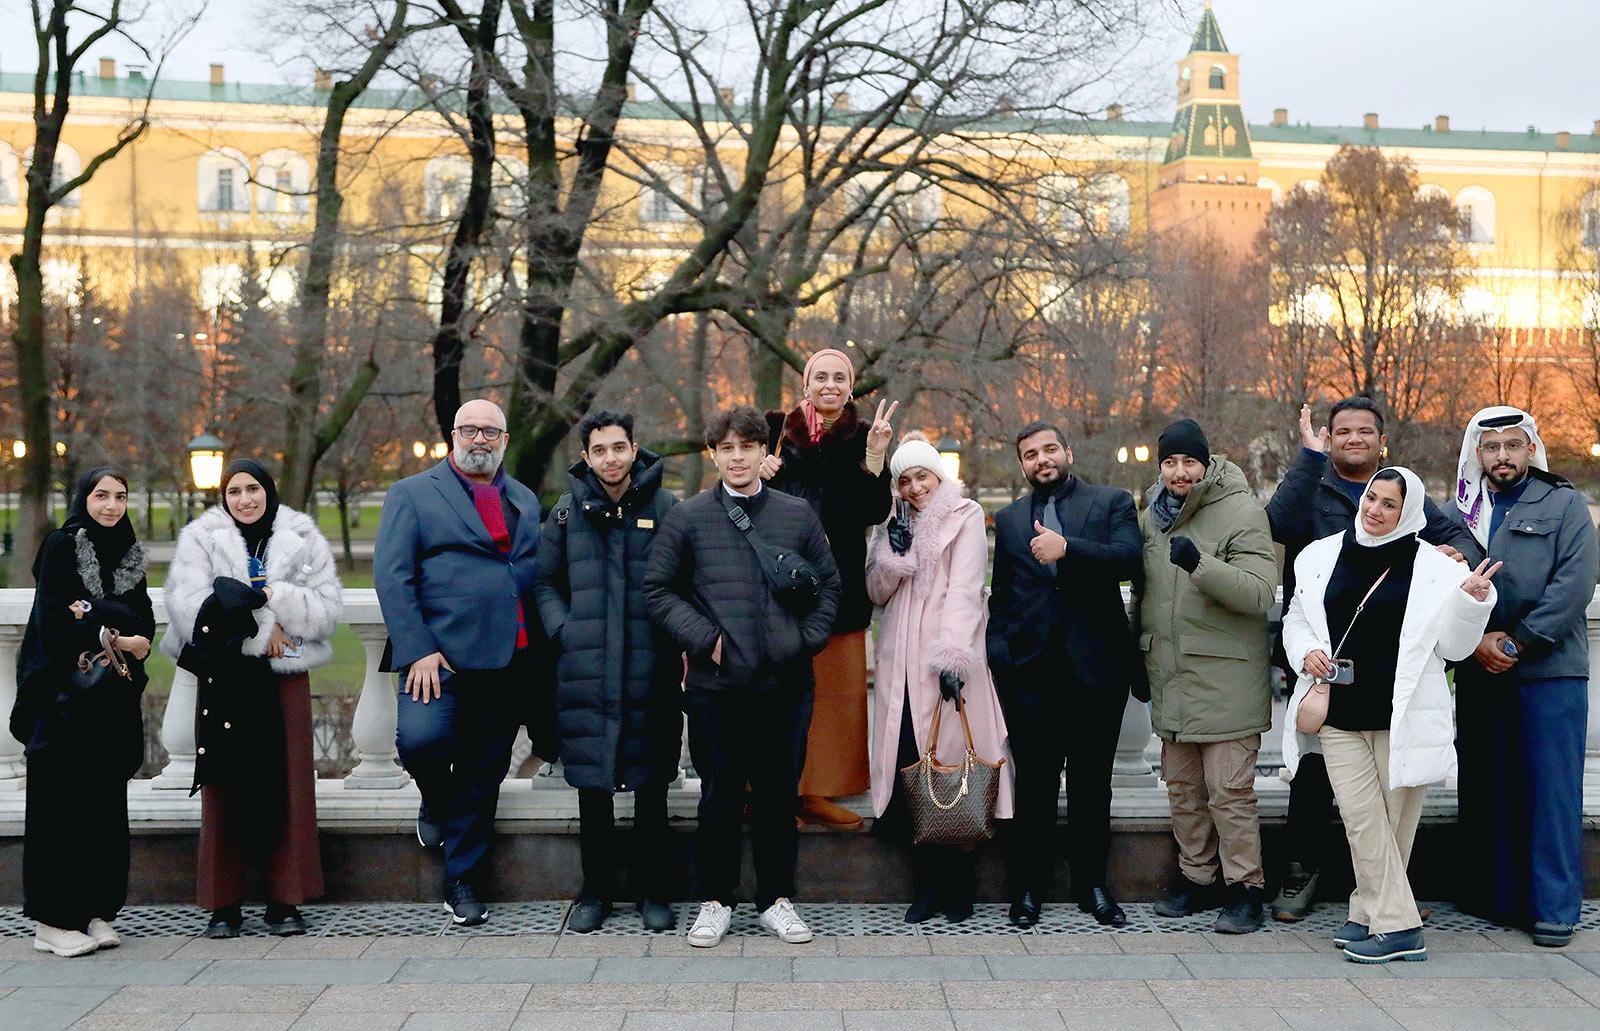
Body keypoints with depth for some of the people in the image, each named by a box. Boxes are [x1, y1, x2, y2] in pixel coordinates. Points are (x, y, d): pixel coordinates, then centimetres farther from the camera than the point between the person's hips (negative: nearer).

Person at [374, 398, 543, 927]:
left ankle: (462, 880, 22)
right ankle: (435, 800, 11)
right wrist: (418, 650, -14)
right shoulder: (413, 494, 4)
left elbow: (541, 576, 16)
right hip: (443, 657, -4)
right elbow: (392, 576, -4)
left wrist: (542, 653, 5)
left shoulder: (525, 501, 17)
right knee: (421, 739, -24)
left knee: (484, 774, 7)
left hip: (513, 663, 4)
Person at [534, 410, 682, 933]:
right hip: (586, 671, 2)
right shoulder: (568, 510, 8)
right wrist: (564, 633, 0)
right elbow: (545, 583, 14)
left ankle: (652, 888, 19)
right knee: (591, 782, 7)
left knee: (651, 783, 6)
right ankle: (597, 889, 21)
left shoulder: (665, 506, 3)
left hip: (652, 672, -1)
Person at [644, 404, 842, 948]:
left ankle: (776, 898, 24)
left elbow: (829, 584, 13)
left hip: (787, 682, 2)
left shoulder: (798, 515, 8)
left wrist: (807, 639, 0)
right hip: (716, 684, -2)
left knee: (780, 795, 10)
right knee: (719, 797, 6)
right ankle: (715, 901, 21)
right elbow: (658, 590, 2)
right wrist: (704, 638, -7)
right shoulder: (688, 517, 2)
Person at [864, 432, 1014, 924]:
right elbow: (876, 593, 13)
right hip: (900, 664, 4)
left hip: (945, 662, -4)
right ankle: (928, 886, 8)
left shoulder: (965, 517, 1)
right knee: (908, 771, -1)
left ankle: (957, 889, 7)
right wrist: (894, 554, -5)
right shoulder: (892, 526, 18)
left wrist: (952, 654, -22)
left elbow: (965, 589, -11)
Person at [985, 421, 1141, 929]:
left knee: (1092, 782, 7)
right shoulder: (1009, 519, 16)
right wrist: (998, 653, 5)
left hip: (1096, 667, -1)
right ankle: (1029, 886, 14)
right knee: (1034, 783, 4)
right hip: (1030, 671, 2)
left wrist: (1067, 548, -21)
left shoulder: (1112, 502, 7)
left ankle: (1091, 882, 20)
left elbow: (1129, 559, -10)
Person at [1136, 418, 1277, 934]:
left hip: (1225, 678, -7)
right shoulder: (1151, 518, 12)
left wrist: (1201, 565, -31)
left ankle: (1244, 887, 6)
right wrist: (1141, 657, 22)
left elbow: (1259, 592, -19)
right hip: (1170, 677, 7)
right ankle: (1197, 876, 27)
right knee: (1181, 785, 14)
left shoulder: (1242, 513, -9)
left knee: (1229, 790, -5)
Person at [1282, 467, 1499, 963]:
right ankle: (1397, 927, 4)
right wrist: (1306, 652, -2)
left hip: (1403, 717, -2)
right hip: (1339, 713, 2)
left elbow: (1452, 647, 2)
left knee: (1394, 823, 4)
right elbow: (1295, 619, 17)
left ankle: (1371, 911, 15)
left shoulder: (1434, 568, 0)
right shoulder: (1322, 556, 8)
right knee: (1362, 821, -3)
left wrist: (1472, 601, -13)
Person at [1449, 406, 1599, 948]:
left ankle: (1554, 907, 3)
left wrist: (1516, 641, -12)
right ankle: (1495, 896, 17)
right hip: (1477, 673, 4)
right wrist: (1476, 641, -8)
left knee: (1552, 789, -3)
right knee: (1486, 786, 7)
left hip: (1549, 670, -3)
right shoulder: (1459, 512, 13)